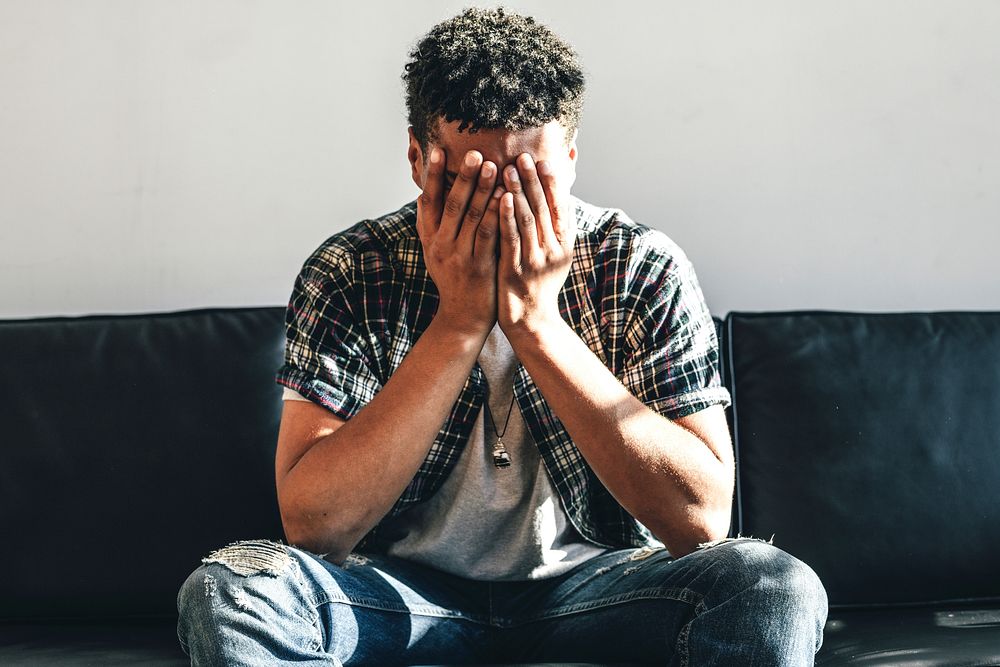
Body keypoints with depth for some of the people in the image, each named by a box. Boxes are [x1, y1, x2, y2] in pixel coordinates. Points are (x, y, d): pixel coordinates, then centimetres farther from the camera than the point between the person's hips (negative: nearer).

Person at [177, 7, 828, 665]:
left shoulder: (644, 270, -12)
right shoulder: (350, 273, -12)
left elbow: (702, 519, -21)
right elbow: (315, 528, -21)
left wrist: (537, 322, -28)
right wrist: (458, 323, -28)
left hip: (592, 587, 0)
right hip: (407, 590, 0)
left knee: (778, 590, -27)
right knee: (226, 588, -27)